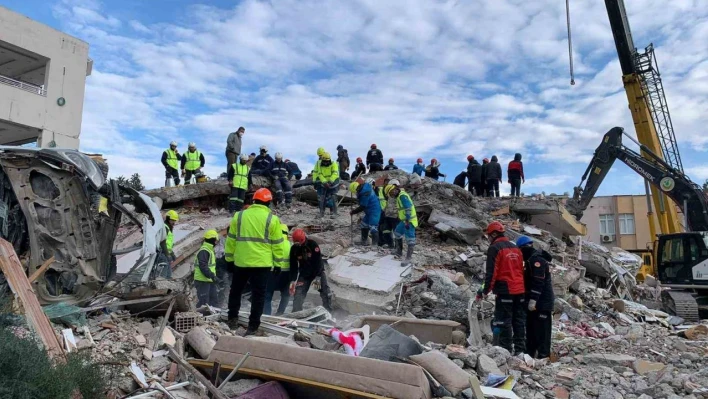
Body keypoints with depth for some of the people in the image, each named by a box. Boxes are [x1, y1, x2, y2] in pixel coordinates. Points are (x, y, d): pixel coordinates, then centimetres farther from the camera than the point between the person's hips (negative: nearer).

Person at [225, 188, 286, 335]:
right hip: (262, 263, -2)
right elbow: (277, 244, -1)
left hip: (240, 262, 2)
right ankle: (253, 325, 5)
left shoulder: (239, 216, 4)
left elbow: (231, 239, 8)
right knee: (258, 295, 5)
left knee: (236, 291, 21)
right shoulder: (272, 219, -3)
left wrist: (229, 258, 16)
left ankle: (232, 319, 25)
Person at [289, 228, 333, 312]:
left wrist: (317, 278, -25)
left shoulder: (312, 244, -22)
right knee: (298, 293, -8)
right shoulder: (294, 248, -11)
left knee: (326, 292, -10)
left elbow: (318, 262, -22)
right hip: (304, 274, 3)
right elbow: (293, 266, -5)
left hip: (318, 271, -2)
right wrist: (292, 281, -13)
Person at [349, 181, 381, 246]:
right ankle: (364, 241, 28)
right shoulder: (365, 187, 2)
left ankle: (375, 244, -11)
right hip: (369, 211, 11)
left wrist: (353, 212, -9)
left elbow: (363, 207, -20)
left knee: (373, 228, -13)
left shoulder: (365, 193, -27)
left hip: (374, 211, -11)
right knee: (364, 225, 18)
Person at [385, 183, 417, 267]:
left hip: (409, 221, -11)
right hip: (404, 221, 11)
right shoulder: (399, 196, 13)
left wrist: (407, 222, -25)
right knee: (397, 234, 21)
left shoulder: (402, 196, -19)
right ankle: (399, 253, 31)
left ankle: (408, 259, -9)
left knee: (410, 239, -9)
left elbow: (408, 209, -25)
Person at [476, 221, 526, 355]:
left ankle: (505, 350, -3)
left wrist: (485, 291, -7)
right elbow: (521, 270, 19)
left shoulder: (494, 249, -8)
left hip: (504, 291, -7)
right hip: (520, 290, 8)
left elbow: (491, 273, -13)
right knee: (519, 321, 12)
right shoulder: (516, 248, 15)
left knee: (503, 321, -3)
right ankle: (520, 349, 16)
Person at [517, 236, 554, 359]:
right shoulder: (533, 259, 17)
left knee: (541, 328, -6)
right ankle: (530, 351, 23)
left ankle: (543, 354, -1)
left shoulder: (536, 259, -16)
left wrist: (533, 299, -24)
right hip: (538, 301, 11)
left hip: (541, 302, -11)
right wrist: (531, 299, 24)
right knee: (531, 327, 15)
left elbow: (538, 282, -23)